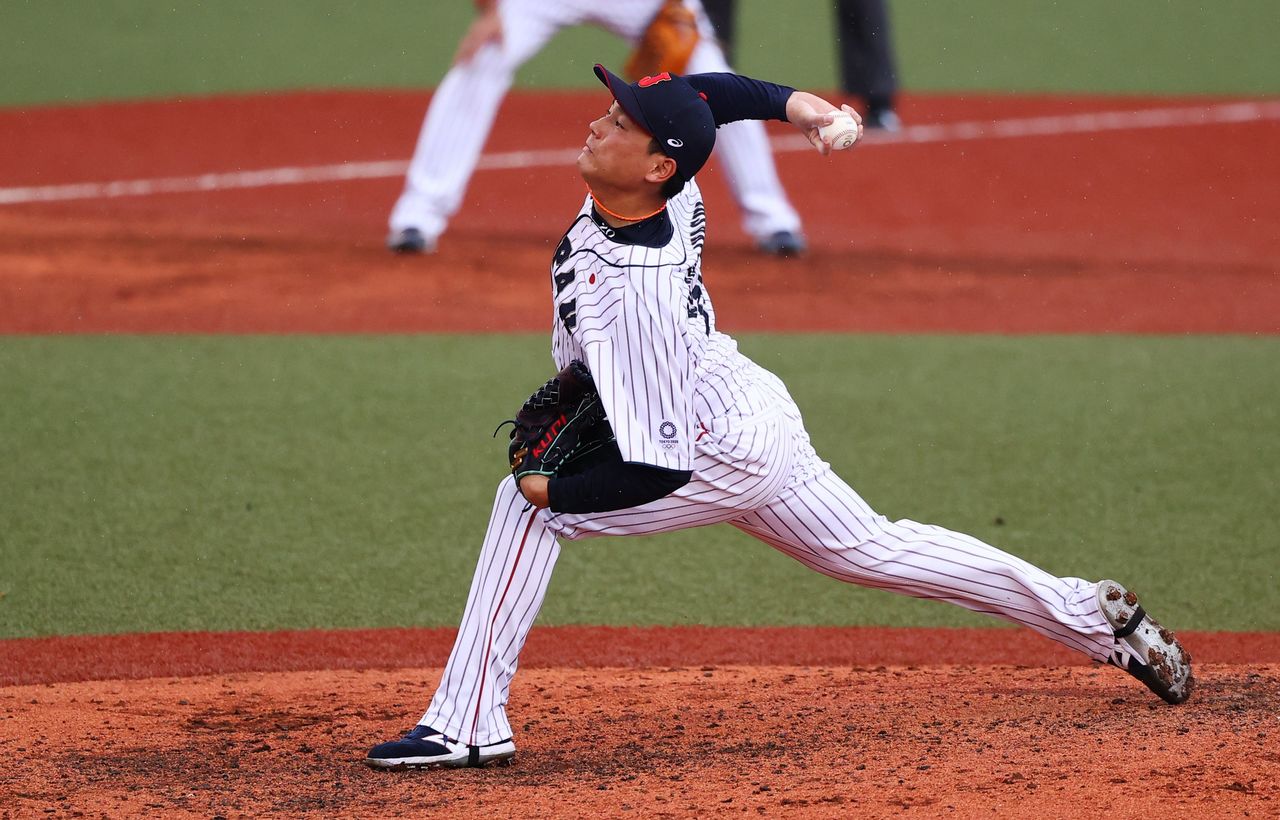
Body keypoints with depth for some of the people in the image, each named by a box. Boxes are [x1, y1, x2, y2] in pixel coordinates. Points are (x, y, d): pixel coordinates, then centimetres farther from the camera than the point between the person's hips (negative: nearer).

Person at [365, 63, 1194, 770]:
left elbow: (657, 466, -33)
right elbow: (704, 93, 10)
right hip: (756, 413, 10)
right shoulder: (676, 193, -13)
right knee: (872, 550, 23)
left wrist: (559, 490, -24)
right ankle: (1095, 615, 28)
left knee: (528, 500, -13)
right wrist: (787, 102, 2)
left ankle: (468, 724, -13)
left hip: (724, 459, -10)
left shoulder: (627, 293, -34)